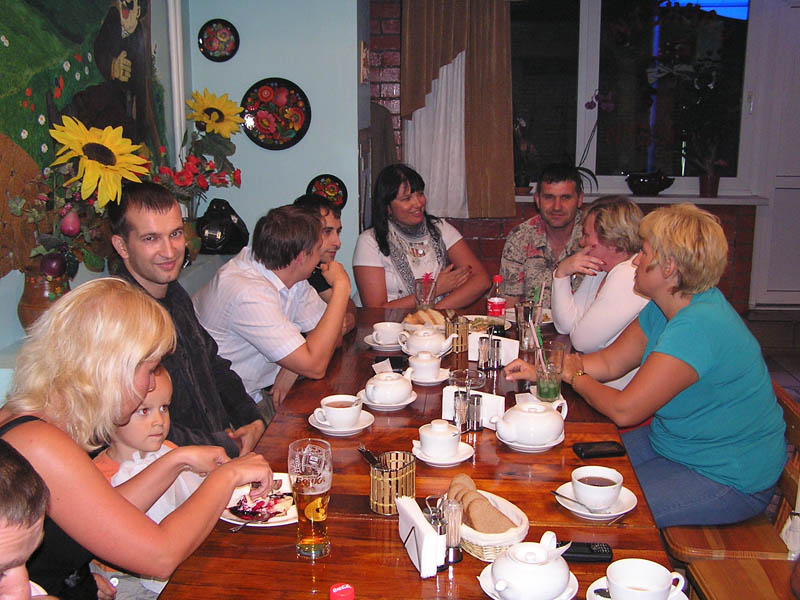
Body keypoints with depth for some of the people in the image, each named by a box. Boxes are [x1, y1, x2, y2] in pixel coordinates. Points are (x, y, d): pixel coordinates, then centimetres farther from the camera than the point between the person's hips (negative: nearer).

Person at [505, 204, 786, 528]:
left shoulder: (696, 327, -33)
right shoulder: (663, 309, -1)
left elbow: (624, 410, -29)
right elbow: (609, 362, 6)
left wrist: (575, 376, -11)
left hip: (730, 477, -9)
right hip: (675, 440, 9)